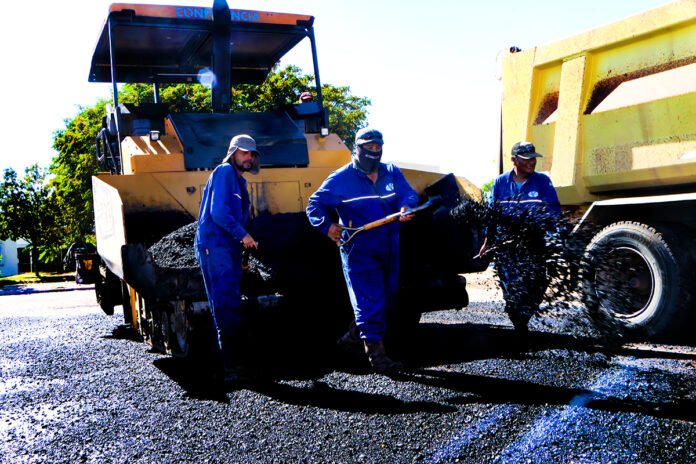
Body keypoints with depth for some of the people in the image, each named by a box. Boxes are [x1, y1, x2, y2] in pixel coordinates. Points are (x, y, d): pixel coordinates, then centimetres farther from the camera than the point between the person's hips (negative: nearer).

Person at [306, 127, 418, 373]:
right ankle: (376, 352, -3)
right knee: (369, 300, -9)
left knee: (388, 296, 17)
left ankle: (356, 333, 38)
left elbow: (408, 194, -3)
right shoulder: (341, 178, -4)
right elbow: (315, 204, 0)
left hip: (389, 249, 6)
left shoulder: (392, 173, 8)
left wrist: (406, 208, -26)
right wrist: (327, 226, -17)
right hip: (358, 250, -6)